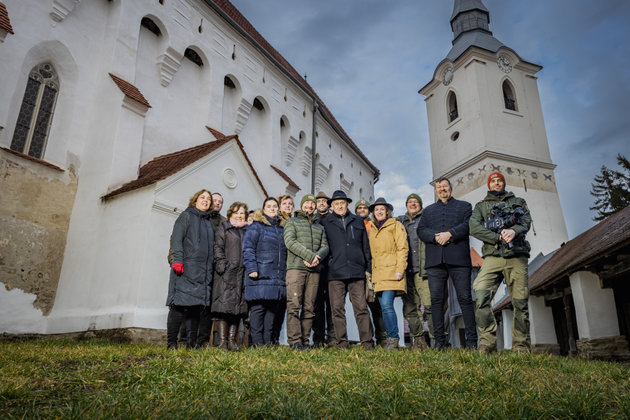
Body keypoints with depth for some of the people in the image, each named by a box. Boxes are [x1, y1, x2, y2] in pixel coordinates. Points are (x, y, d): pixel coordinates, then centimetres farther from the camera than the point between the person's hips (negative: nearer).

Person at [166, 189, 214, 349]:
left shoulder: (210, 222, 23)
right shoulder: (186, 216, 6)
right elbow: (176, 239, -5)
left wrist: (211, 268, 16)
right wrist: (178, 260, -16)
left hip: (203, 271, 6)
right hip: (185, 269, -6)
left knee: (196, 306, 4)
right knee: (179, 304, -8)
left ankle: (191, 343, 9)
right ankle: (171, 342, 0)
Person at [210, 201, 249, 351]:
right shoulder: (223, 228, 10)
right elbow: (218, 247, 0)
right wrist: (222, 265, -12)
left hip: (242, 273, 4)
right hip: (226, 273, -4)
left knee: (239, 305, 2)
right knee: (224, 304, -8)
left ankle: (232, 339, 7)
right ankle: (222, 340, -4)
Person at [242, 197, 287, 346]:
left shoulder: (282, 228, 20)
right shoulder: (256, 226, 2)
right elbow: (248, 248, -6)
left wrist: (285, 271, 19)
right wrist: (251, 268, -16)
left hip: (277, 276, 6)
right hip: (261, 275, -6)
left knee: (273, 308, 8)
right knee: (258, 307, -6)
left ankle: (268, 340, 17)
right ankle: (257, 342, 2)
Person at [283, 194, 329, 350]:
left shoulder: (319, 227, 27)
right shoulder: (291, 222, 13)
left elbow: (325, 246, 14)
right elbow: (290, 241, -4)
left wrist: (317, 257, -10)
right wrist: (309, 255, -14)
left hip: (314, 270, 4)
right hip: (295, 267, -4)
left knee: (309, 307, 1)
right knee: (294, 305, -11)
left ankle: (305, 341, 4)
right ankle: (295, 341, -11)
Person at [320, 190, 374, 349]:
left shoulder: (358, 222, 17)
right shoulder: (325, 223, 11)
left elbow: (366, 247, 18)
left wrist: (368, 269, 13)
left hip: (356, 272, 1)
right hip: (335, 272, -1)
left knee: (361, 308, -1)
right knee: (337, 309, 0)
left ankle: (367, 342, 5)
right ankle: (341, 342, 9)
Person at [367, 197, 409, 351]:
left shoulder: (395, 225, 5)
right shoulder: (371, 230, 21)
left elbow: (403, 248, -3)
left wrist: (400, 269, -13)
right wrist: (371, 273, 15)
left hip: (391, 272, -6)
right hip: (378, 274, 6)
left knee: (387, 305, -16)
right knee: (384, 307, 4)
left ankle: (393, 338, -5)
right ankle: (392, 338, 12)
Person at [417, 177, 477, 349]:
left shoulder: (464, 206, 18)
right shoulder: (428, 210, 25)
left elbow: (468, 225, 0)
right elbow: (421, 230, 10)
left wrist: (450, 234, -14)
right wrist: (435, 236, -9)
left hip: (458, 258, -2)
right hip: (435, 260, 2)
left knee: (465, 298, -4)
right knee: (436, 300, -1)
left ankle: (472, 340, 2)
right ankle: (439, 341, 4)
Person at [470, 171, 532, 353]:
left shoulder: (518, 201, 24)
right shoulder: (481, 205, 20)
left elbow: (526, 221, 5)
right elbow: (474, 228, 2)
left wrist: (514, 230, -18)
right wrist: (499, 237, -11)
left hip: (517, 256, 1)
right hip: (493, 256, -1)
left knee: (520, 301, -2)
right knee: (481, 293, -22)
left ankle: (521, 347, 7)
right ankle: (488, 342, -17)